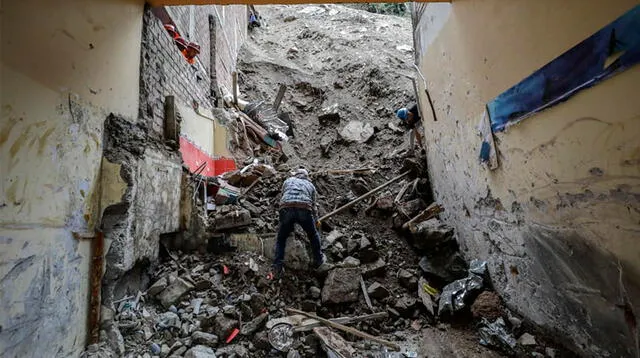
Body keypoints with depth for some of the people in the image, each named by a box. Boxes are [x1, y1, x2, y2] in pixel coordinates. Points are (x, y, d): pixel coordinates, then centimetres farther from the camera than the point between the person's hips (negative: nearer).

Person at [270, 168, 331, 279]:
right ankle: (320, 263, 32)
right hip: (304, 210, 0)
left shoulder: (288, 181, 32)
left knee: (281, 239, 20)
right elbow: (314, 206, 37)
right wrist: (316, 222, 53)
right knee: (314, 236, 25)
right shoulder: (310, 184, 32)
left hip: (286, 209, 0)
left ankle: (277, 269, 15)